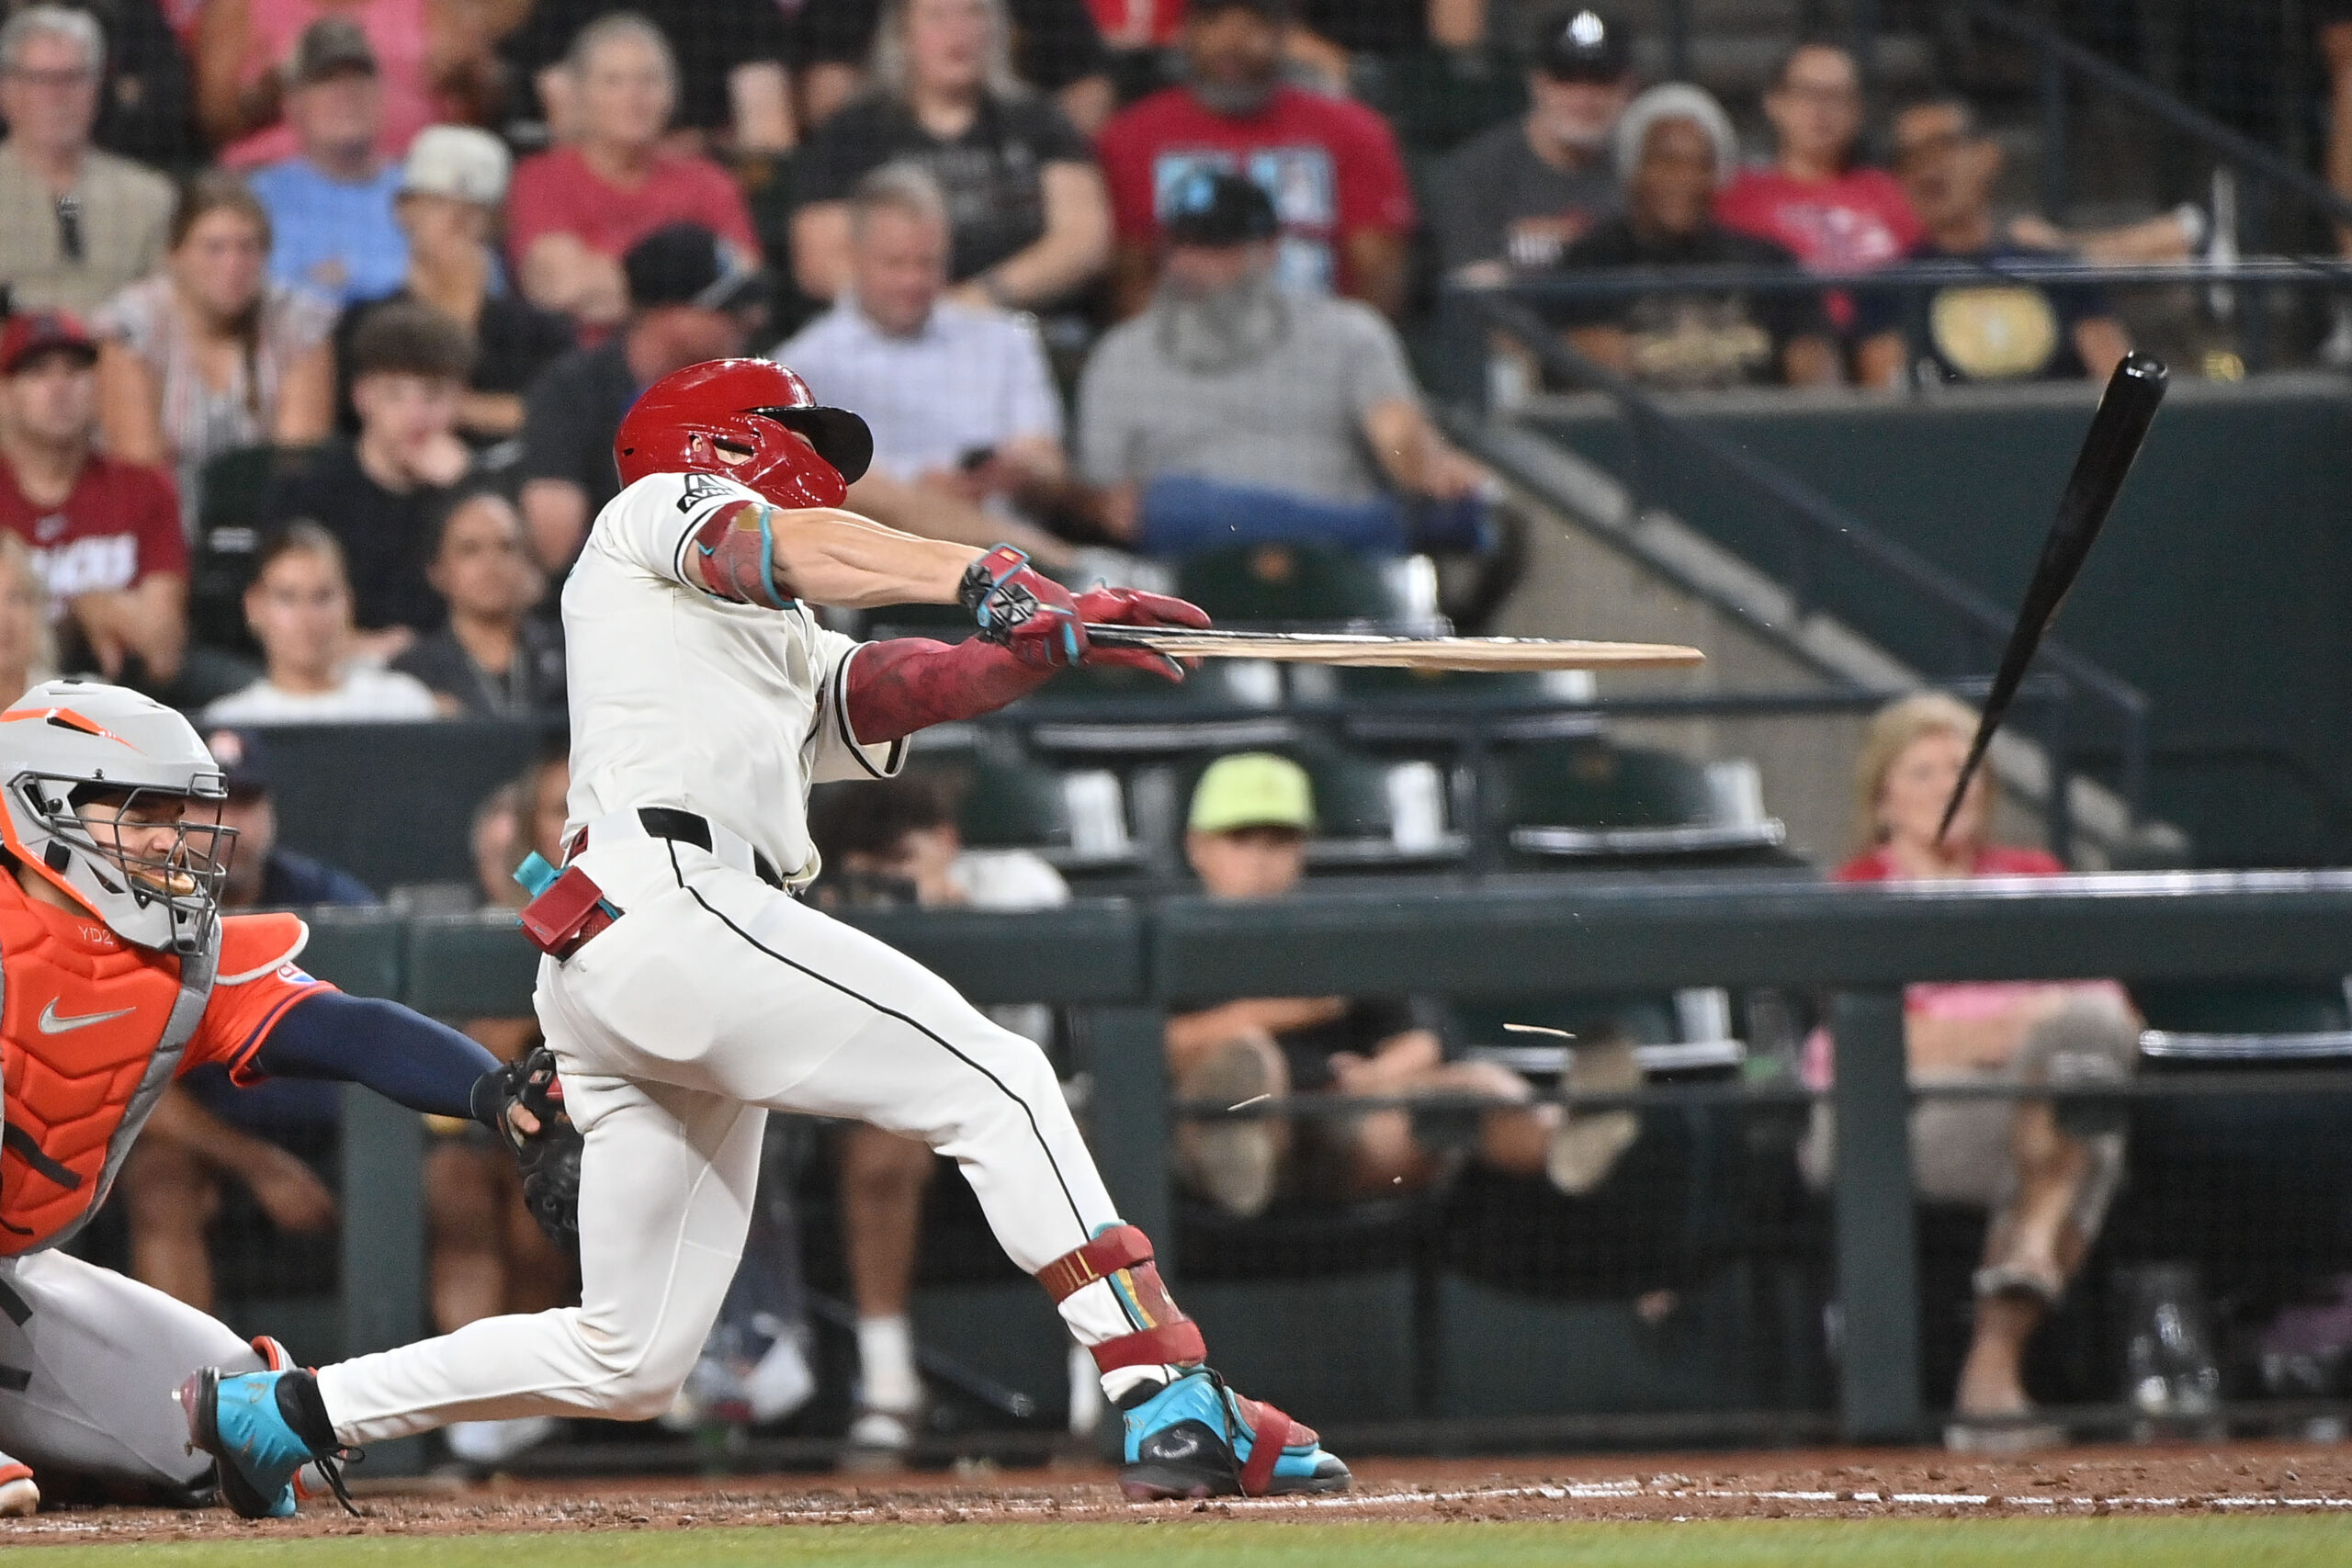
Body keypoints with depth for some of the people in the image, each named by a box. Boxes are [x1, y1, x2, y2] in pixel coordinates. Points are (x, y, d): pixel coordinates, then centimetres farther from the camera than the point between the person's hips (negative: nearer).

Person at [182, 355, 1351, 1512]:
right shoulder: (656, 513, 14)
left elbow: (912, 685, 17)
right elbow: (798, 549, -7)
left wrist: (1047, 642, -3)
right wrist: (986, 579, -22)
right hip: (664, 898, -9)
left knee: (628, 1365, 9)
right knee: (996, 1084, -15)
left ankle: (279, 1412, 15)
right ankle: (1171, 1403, -25)